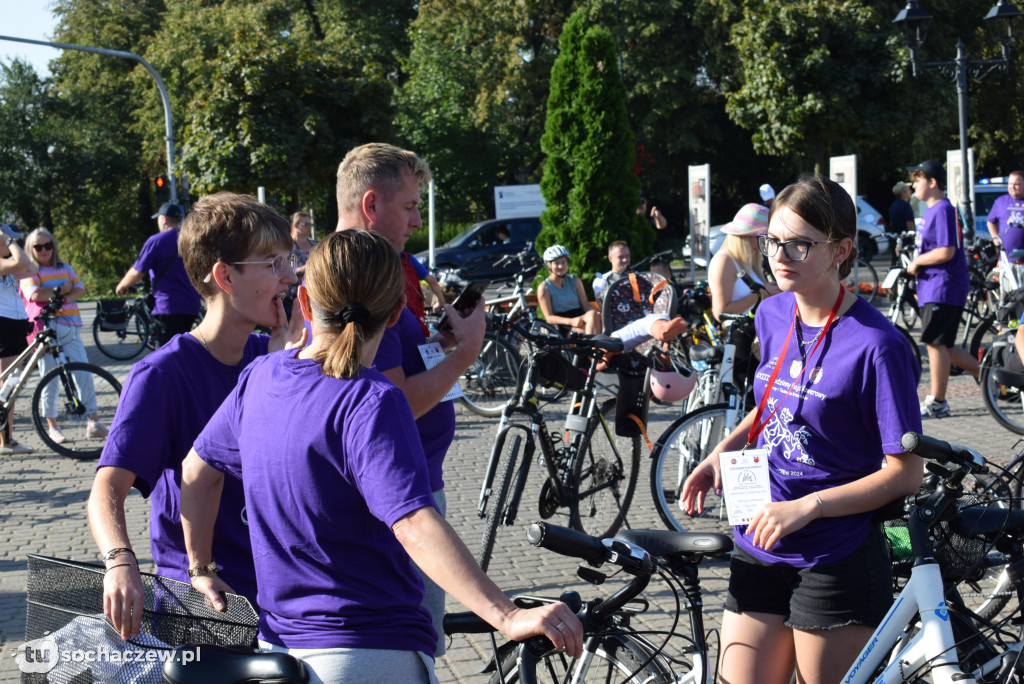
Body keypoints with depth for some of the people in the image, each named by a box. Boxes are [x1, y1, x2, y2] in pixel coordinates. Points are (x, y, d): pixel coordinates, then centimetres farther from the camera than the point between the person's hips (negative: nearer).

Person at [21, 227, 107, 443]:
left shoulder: (65, 269, 17)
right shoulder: (30, 271, 3)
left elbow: (80, 290, 4)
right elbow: (35, 294, -15)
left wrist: (65, 298, -14)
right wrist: (62, 290, -8)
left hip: (70, 330, 4)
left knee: (84, 375, -3)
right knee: (49, 380, 2)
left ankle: (93, 422, 0)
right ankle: (52, 427, 11)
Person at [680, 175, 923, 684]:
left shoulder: (876, 346, -16)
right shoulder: (773, 314, 5)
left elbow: (905, 473, -14)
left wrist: (808, 506, -23)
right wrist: (722, 452, 5)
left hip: (836, 564, -6)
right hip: (757, 552, 6)